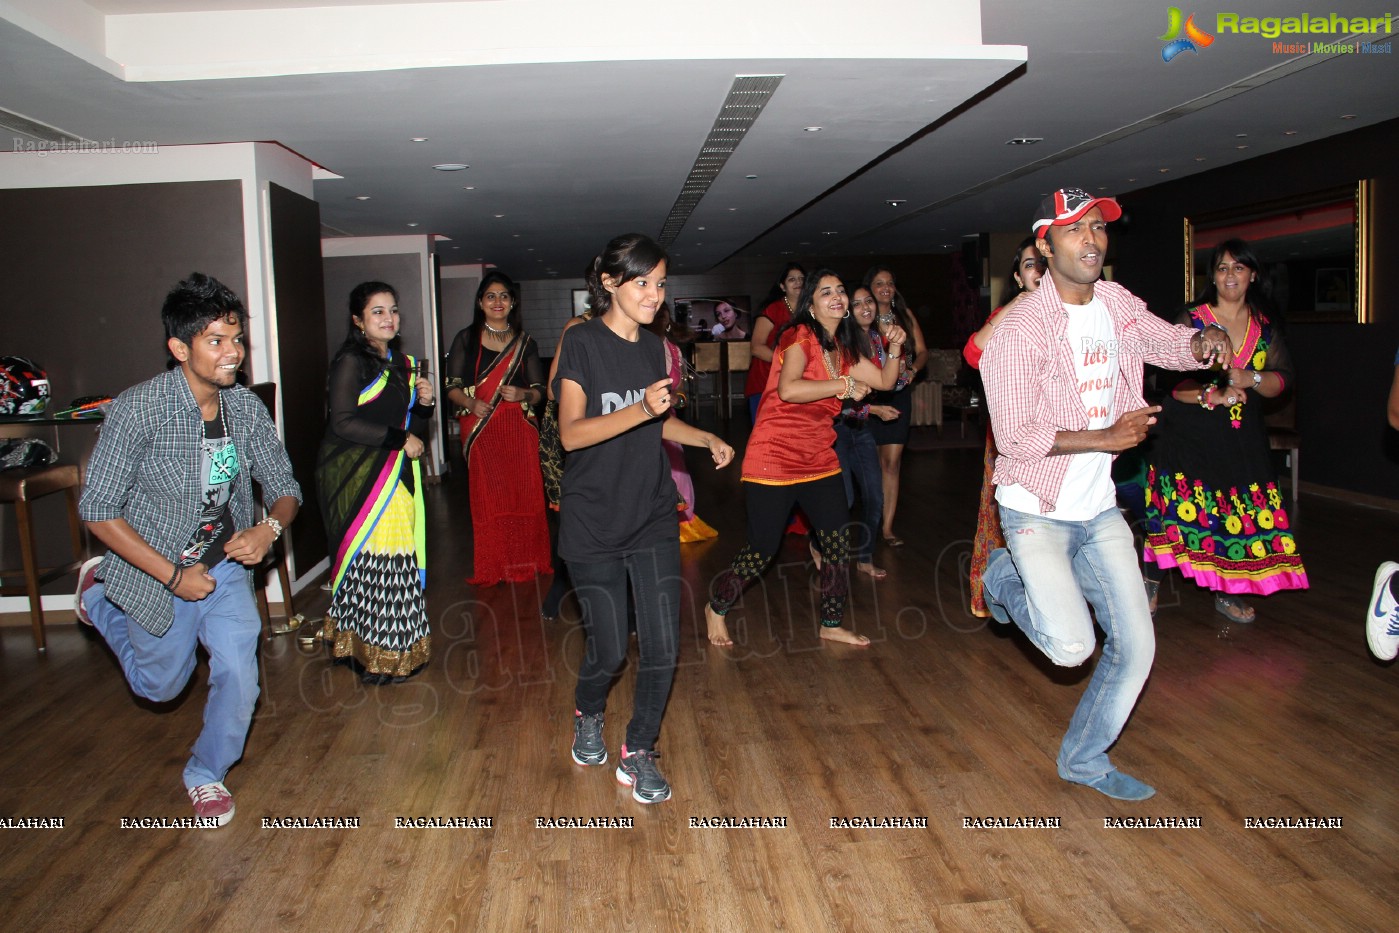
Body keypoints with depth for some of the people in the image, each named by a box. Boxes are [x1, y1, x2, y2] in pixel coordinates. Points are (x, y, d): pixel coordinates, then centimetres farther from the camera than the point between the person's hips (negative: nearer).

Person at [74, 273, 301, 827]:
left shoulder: (245, 408, -9)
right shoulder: (138, 409, -23)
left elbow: (284, 487, 0)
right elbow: (97, 510, -19)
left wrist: (269, 529, -23)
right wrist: (174, 575, -21)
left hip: (226, 566, 3)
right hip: (155, 572, -3)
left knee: (239, 678, -6)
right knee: (160, 685, 19)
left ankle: (207, 774, 25)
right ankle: (99, 594, 45)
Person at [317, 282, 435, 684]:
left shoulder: (403, 363, 17)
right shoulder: (351, 362, -7)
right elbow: (343, 423, -16)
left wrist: (425, 403, 0)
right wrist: (399, 439, -13)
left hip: (398, 476, 7)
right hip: (358, 477, -7)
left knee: (398, 559, 6)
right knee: (370, 559, -6)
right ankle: (374, 656, 5)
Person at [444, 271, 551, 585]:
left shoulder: (524, 342, 13)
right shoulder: (466, 339, 8)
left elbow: (540, 391, 11)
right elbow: (452, 387, 4)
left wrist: (522, 394, -11)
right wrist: (470, 403, -16)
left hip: (519, 430, 1)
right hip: (481, 431, -1)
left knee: (525, 495, -1)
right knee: (487, 498, -2)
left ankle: (525, 562, 12)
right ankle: (490, 568, 9)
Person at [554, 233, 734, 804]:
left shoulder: (653, 347, 9)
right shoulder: (583, 343, -9)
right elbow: (571, 433, -18)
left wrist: (706, 438, 5)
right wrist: (640, 410, -30)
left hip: (652, 516, 5)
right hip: (593, 522, -5)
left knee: (662, 646, -1)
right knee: (609, 650, 3)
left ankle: (638, 755, 18)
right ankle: (588, 716, 36)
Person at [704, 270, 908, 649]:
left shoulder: (843, 347, 12)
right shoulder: (800, 336, -13)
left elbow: (885, 380, 14)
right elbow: (787, 389, -30)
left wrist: (895, 347, -3)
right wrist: (844, 385, -23)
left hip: (819, 460, 8)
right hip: (775, 461, -8)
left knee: (838, 545, 7)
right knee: (763, 549, 0)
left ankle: (832, 624, 24)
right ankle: (716, 607, 24)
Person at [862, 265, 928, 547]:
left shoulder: (905, 315, 8)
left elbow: (922, 351, 10)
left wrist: (913, 370, -10)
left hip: (899, 394, 3)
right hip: (870, 396, -3)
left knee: (892, 462, 1)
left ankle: (888, 526, 6)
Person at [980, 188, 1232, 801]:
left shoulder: (1118, 306, 4)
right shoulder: (1022, 328, -17)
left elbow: (1173, 345, 18)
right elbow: (1015, 436, -20)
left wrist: (1205, 341, -6)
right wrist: (1108, 437, -17)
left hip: (1099, 509, 7)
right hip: (1036, 511, -7)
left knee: (1136, 646, 7)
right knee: (1072, 647, -18)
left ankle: (1084, 758, 28)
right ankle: (1007, 579, 15)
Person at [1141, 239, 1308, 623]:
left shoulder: (1265, 327, 11)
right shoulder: (1191, 320, -1)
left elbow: (1284, 378, 7)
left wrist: (1250, 379, -13)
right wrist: (1212, 395, -21)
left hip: (1242, 434, 4)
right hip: (1190, 430, -3)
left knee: (1239, 510, 1)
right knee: (1176, 505, -6)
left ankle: (1227, 592, 14)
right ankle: (1152, 581, 8)